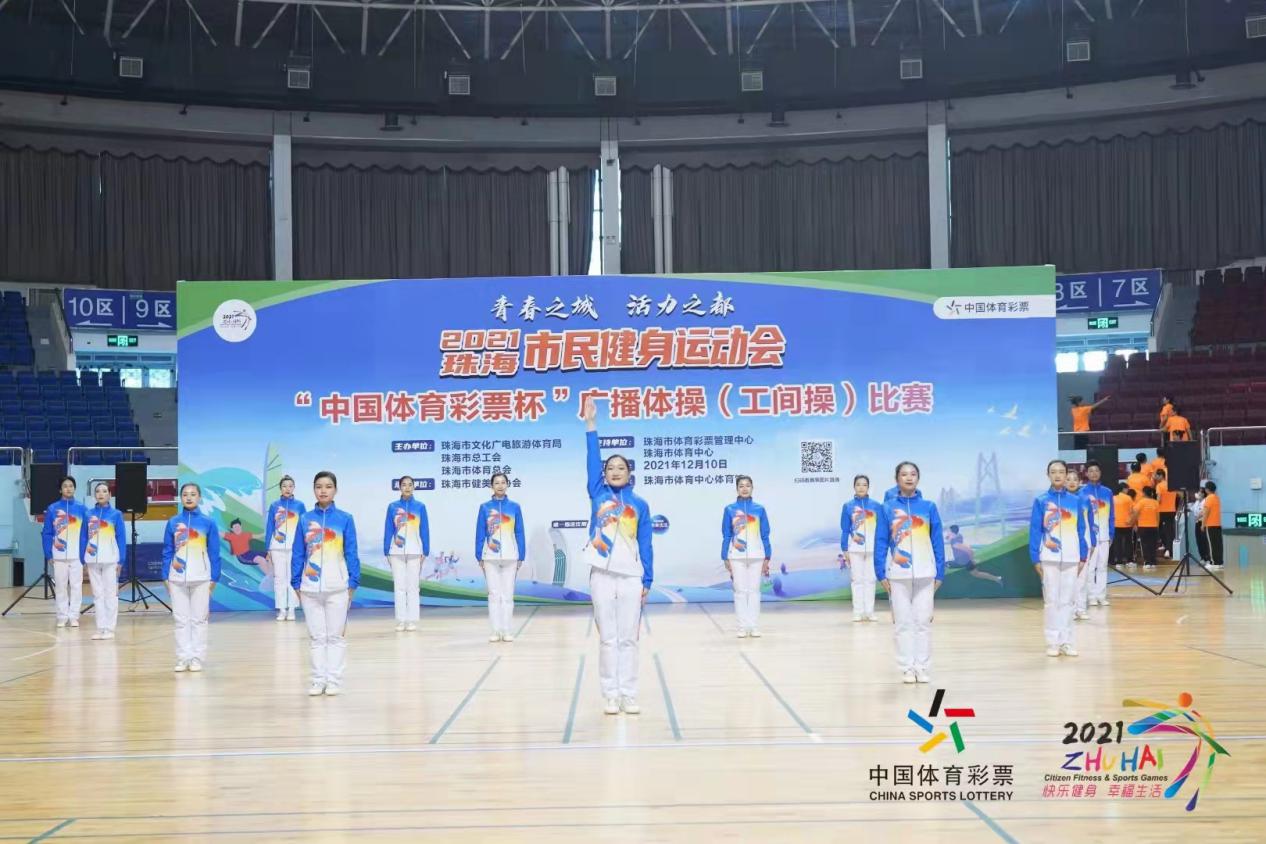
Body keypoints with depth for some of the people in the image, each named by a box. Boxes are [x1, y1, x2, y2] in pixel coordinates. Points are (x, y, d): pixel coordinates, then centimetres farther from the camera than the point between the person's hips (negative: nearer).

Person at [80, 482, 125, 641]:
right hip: (92, 560, 3)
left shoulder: (116, 514, -1)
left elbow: (121, 538, -2)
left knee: (110, 594, 1)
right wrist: (82, 560, 4)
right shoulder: (89, 514, 6)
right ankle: (100, 628, 13)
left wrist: (120, 561, -6)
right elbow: (83, 537, 9)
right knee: (97, 594, 7)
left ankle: (110, 629, 6)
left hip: (110, 560, -3)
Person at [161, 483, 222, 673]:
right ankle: (183, 659, 12)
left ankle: (197, 659, 8)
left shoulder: (208, 523, -1)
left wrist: (214, 578, -3)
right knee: (181, 620, 6)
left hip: (200, 579, -2)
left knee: (199, 620, 3)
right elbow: (167, 551, 6)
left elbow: (214, 552, 1)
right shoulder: (173, 522, 4)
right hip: (177, 578, 2)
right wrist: (166, 576, 1)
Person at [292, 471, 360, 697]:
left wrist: (353, 583, -3)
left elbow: (351, 553, 0)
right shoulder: (305, 519, 3)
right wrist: (296, 584, 3)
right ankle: (318, 680, 16)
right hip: (310, 588, 2)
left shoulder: (345, 519, -2)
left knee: (336, 636, 5)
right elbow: (298, 554, 6)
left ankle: (334, 680, 11)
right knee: (316, 636, 9)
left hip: (337, 588, -2)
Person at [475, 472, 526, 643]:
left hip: (510, 557, 0)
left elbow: (519, 533, 5)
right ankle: (496, 631, 8)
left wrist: (521, 557, 1)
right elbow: (480, 534, 4)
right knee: (494, 594, 3)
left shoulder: (514, 507, 4)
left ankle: (506, 631, 7)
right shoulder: (485, 507, 3)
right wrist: (479, 557, -1)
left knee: (508, 595, 2)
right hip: (490, 557, 0)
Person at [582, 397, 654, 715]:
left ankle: (629, 695, 10)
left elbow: (645, 545, 6)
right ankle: (611, 695, 10)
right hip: (602, 575, 0)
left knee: (629, 638, 3)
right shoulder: (598, 495, 7)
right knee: (607, 638, 4)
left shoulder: (640, 505, 7)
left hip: (631, 576, 0)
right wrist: (591, 424, -9)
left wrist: (647, 581, 0)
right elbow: (592, 460, -1)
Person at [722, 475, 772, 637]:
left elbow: (765, 535, 6)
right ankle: (742, 627, 6)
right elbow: (726, 536, 4)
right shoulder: (730, 509, 2)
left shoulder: (759, 509, 4)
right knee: (740, 591, 1)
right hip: (737, 557, -1)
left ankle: (754, 626, 6)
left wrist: (767, 558, 2)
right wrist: (725, 558, 0)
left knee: (754, 590, 2)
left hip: (756, 556, 1)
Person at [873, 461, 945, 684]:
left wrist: (939, 573, 0)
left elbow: (938, 541, 3)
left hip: (925, 574, 0)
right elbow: (881, 542, 1)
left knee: (923, 621, 3)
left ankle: (922, 668, 10)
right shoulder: (887, 508, 1)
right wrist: (881, 574, -4)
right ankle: (907, 668, 11)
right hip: (898, 574, 0)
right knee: (903, 622, 4)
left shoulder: (928, 507, 2)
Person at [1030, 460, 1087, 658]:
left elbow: (1081, 530, 9)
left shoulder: (1075, 501, 6)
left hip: (1071, 559, 2)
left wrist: (1083, 557, 5)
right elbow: (1034, 531, -1)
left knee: (1068, 601, 5)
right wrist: (1035, 559, -5)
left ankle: (1067, 642, 11)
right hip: (1049, 559, -2)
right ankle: (1053, 642, 8)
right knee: (1052, 601, 3)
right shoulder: (1041, 501, 0)